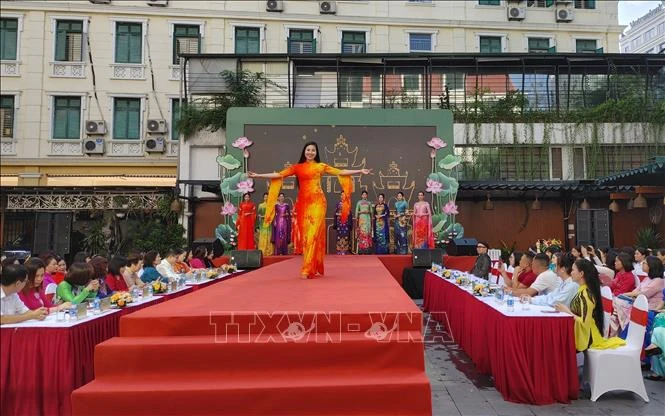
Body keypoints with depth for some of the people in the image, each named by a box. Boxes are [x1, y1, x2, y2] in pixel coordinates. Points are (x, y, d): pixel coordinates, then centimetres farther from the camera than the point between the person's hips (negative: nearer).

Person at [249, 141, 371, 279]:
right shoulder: (297, 167, 11)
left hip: (317, 202, -2)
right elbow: (279, 175, 6)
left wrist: (360, 171, 1)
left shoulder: (321, 166, 9)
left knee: (314, 233, -11)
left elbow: (340, 172, 7)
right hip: (303, 203, 2)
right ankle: (312, 268, 13)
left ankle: (307, 269, -12)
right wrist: (257, 175, 0)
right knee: (305, 234, 2)